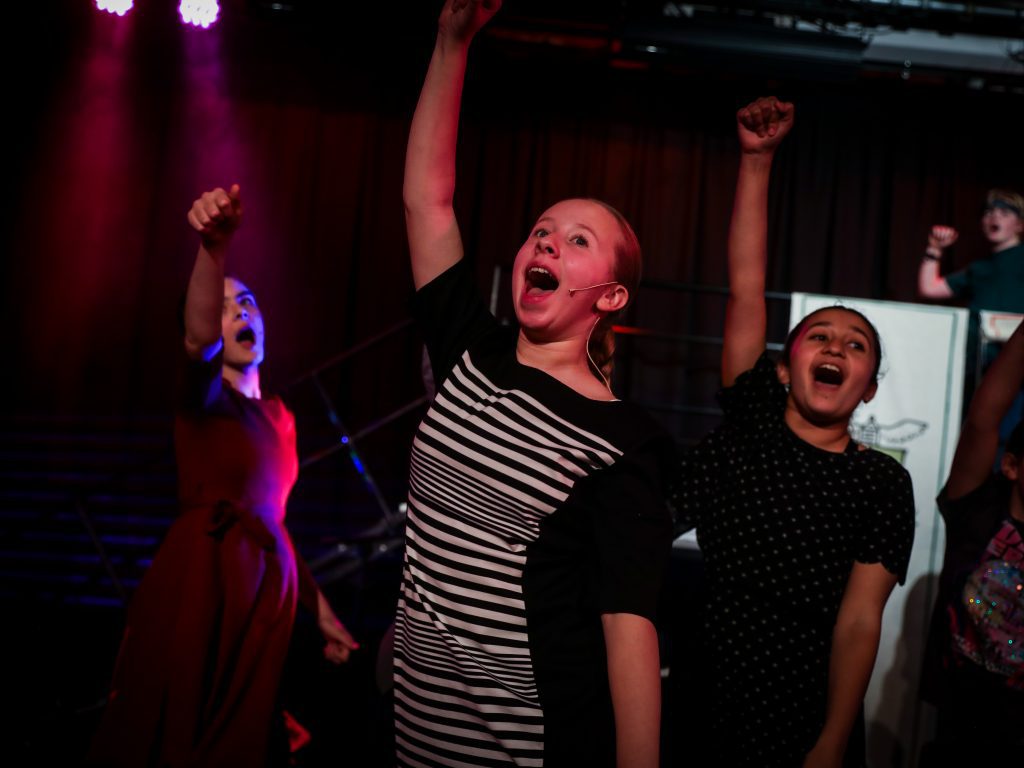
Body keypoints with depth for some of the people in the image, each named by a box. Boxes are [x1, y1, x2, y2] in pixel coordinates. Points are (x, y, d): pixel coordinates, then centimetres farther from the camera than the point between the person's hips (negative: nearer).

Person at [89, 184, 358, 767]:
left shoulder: (278, 415, 16)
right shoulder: (205, 396, -4)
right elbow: (200, 336, -28)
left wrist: (319, 607, 19)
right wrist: (214, 246, -46)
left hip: (267, 590, 7)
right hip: (200, 584, -6)